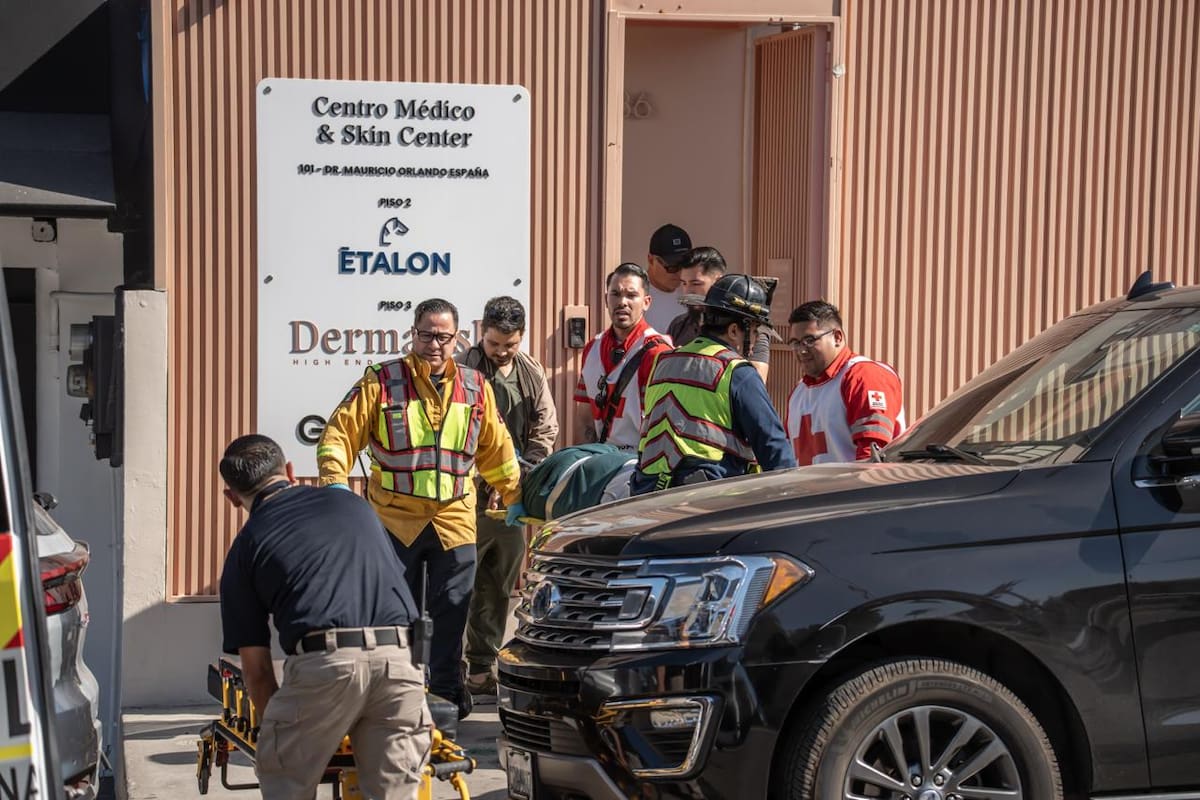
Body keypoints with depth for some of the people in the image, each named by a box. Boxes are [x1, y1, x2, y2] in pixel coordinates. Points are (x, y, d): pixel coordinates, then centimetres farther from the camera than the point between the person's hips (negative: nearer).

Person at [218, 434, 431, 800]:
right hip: (398, 660, 3)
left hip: (321, 662, -3)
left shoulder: (246, 547, 16)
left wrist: (275, 727, 30)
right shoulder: (351, 503, 26)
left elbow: (256, 667, 16)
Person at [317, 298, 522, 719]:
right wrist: (335, 479, -19)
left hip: (454, 519, 2)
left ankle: (447, 687, 18)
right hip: (394, 517, -2)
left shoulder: (475, 388, 9)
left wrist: (515, 498, 21)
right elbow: (339, 432, -4)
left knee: (450, 609, 5)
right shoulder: (381, 382, -1)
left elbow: (496, 449, 19)